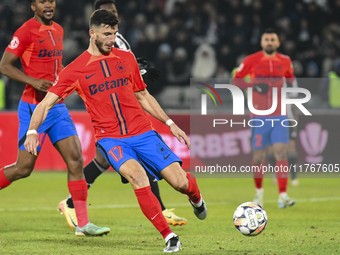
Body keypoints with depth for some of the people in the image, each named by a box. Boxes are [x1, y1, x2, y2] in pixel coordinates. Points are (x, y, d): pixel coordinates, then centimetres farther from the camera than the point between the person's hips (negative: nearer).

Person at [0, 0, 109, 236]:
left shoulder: (58, 30, 13)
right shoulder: (26, 31, -10)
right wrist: (33, 81, -22)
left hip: (58, 107, 7)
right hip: (35, 108, -7)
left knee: (75, 160, -3)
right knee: (23, 168, -4)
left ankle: (83, 223, -3)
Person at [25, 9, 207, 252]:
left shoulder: (126, 58, 10)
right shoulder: (75, 70, 0)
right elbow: (45, 104, -1)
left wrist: (171, 124, 16)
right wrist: (32, 131, -18)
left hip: (143, 132, 3)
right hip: (110, 138, -3)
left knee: (180, 181, -10)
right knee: (137, 174, -32)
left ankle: (196, 198, 30)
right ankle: (169, 237, -23)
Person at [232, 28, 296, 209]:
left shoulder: (285, 61, 7)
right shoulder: (252, 60, 0)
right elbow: (236, 79, 4)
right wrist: (253, 85, -12)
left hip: (279, 116, 1)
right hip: (259, 116, -1)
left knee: (281, 152, -12)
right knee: (258, 156, 2)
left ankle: (282, 195, -16)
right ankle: (259, 192, 25)